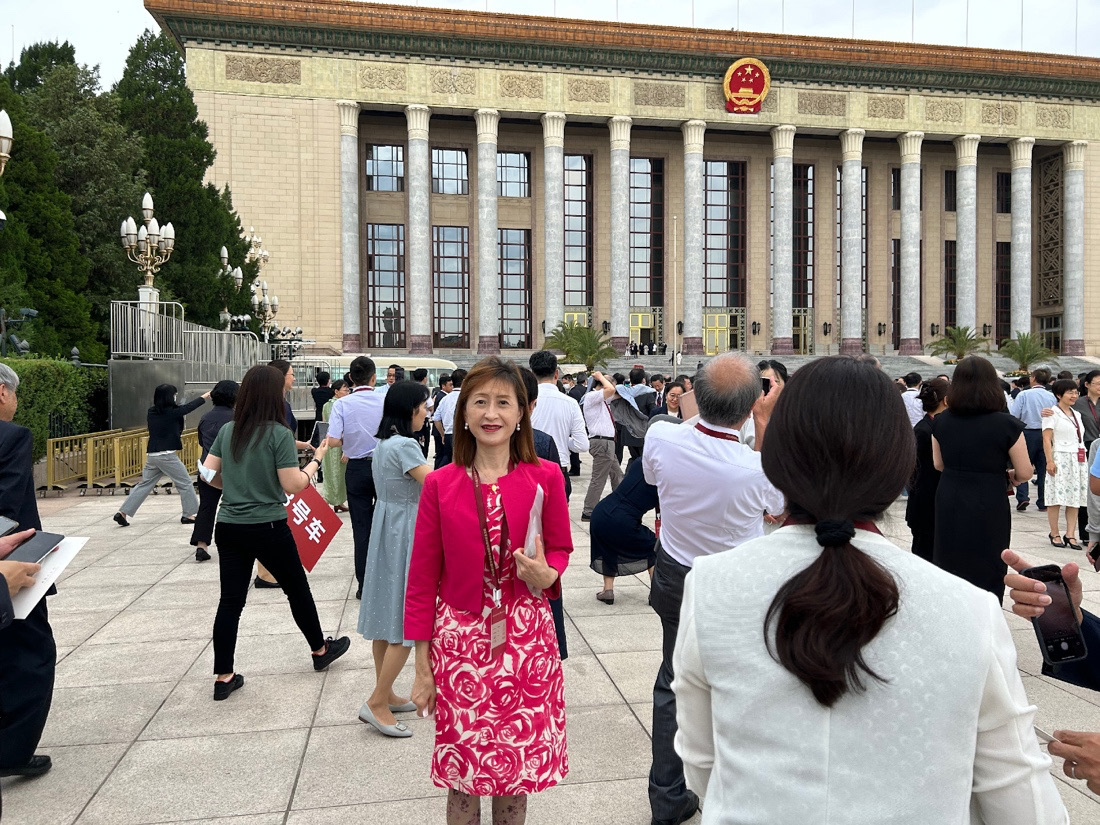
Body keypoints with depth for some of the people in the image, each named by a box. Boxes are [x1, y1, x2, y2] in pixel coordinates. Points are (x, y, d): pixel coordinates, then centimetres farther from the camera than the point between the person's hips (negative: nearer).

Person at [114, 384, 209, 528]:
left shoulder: (151, 413, 6)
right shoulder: (172, 412, -11)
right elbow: (189, 407, 2)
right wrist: (204, 397, 14)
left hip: (151, 455, 7)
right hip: (167, 455, -7)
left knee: (144, 484, 13)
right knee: (185, 483, 6)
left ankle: (122, 513, 9)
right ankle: (189, 514, 10)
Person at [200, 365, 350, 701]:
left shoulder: (227, 431, 2)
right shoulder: (279, 434, -14)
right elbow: (293, 486, -16)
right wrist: (316, 460, -2)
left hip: (229, 527, 5)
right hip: (268, 529, -4)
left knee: (231, 601, 8)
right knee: (297, 589, 15)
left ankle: (224, 677, 11)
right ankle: (320, 649, 33)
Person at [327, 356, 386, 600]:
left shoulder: (342, 404, -10)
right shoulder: (385, 401, -9)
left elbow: (333, 441, -17)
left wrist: (349, 439, 4)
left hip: (357, 468, 0)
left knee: (361, 527, 7)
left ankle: (365, 584, 11)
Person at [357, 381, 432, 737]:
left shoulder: (383, 442, 9)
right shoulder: (405, 446, -20)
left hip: (387, 532, 9)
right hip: (405, 536, -9)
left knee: (388, 617, 15)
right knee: (407, 623, -2)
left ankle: (385, 695, 26)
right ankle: (377, 703, 4)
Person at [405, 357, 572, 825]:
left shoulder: (545, 477, -5)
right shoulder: (440, 484, -5)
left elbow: (561, 549, 7)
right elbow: (422, 579, 0)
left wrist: (545, 575, -17)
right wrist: (422, 668, 1)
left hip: (525, 639, 0)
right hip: (460, 641, 0)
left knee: (517, 765, 13)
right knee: (462, 772, 11)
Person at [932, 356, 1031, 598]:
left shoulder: (941, 421, -3)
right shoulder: (1007, 425, -14)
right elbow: (1024, 472, -7)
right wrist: (1009, 476, 14)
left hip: (949, 504, 3)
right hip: (989, 508, -3)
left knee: (948, 569, 16)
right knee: (987, 577, 10)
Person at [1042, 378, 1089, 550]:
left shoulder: (1076, 414, 18)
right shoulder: (1052, 413, -5)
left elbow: (1081, 438, 20)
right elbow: (1047, 439, -10)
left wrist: (1085, 458, 13)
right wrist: (1050, 461, -17)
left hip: (1079, 460, 7)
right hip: (1061, 459, -7)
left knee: (1075, 498, 4)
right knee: (1057, 498, -3)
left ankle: (1070, 534, 8)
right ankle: (1054, 534, 6)